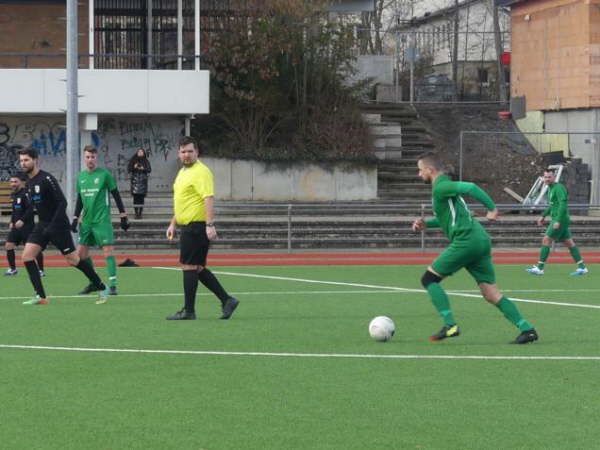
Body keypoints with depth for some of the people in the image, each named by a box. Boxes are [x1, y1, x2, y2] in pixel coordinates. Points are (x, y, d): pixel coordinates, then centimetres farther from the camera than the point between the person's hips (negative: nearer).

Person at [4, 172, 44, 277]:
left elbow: (30, 209, -21)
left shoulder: (25, 194, -13)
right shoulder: (14, 195, 14)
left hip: (27, 226, -8)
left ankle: (41, 270, 3)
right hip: (16, 226, 8)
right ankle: (12, 269, 12)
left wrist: (22, 220, -26)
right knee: (8, 245, 0)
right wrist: (12, 222, 16)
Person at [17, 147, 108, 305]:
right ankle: (41, 297, -6)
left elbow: (62, 202, -20)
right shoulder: (30, 183, 10)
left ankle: (102, 289, 10)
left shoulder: (46, 179, -16)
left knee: (73, 259, -4)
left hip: (58, 225, -8)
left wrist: (52, 226, -24)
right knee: (27, 256, -6)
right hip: (42, 225, 8)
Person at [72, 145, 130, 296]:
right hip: (86, 221, 6)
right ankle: (93, 283, 19)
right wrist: (75, 218, 14)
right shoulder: (81, 176, 10)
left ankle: (112, 285, -12)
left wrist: (123, 216, -4)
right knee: (81, 252, 6)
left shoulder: (105, 174, -5)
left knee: (108, 250, -12)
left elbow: (116, 195, -2)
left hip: (102, 220, -6)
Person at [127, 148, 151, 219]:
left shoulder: (146, 161, 8)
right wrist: (134, 167, -13)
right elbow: (128, 169, 5)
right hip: (135, 180, 0)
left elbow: (149, 170, 3)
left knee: (141, 197, -3)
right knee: (135, 197, -5)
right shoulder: (133, 160, 9)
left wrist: (143, 169, -15)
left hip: (143, 181, 0)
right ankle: (136, 213, -2)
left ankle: (140, 213, 1)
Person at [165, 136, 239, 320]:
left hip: (197, 227, -10)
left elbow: (208, 198, -21)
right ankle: (226, 300, 15)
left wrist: (210, 224, -29)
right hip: (187, 227, 10)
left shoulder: (201, 172, -12)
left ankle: (188, 310, -1)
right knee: (197, 268, 11)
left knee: (189, 266, -6)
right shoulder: (182, 172, 19)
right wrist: (173, 224, 26)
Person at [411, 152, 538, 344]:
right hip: (480, 240, 9)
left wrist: (492, 208, -16)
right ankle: (527, 329, -4)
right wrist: (426, 223, 22)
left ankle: (450, 326, -5)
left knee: (429, 279, 1)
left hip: (466, 240, -9)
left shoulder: (440, 188, -6)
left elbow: (470, 187, -20)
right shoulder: (444, 186, 24)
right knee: (492, 294, 5)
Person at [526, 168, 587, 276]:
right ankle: (582, 267, 11)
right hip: (556, 219, 10)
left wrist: (558, 221, -28)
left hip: (560, 220, -10)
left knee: (546, 240, -8)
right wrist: (543, 216, 26)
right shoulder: (551, 188, 16)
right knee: (569, 243, 10)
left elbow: (563, 205, -24)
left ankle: (539, 268, -6)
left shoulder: (559, 188, -15)